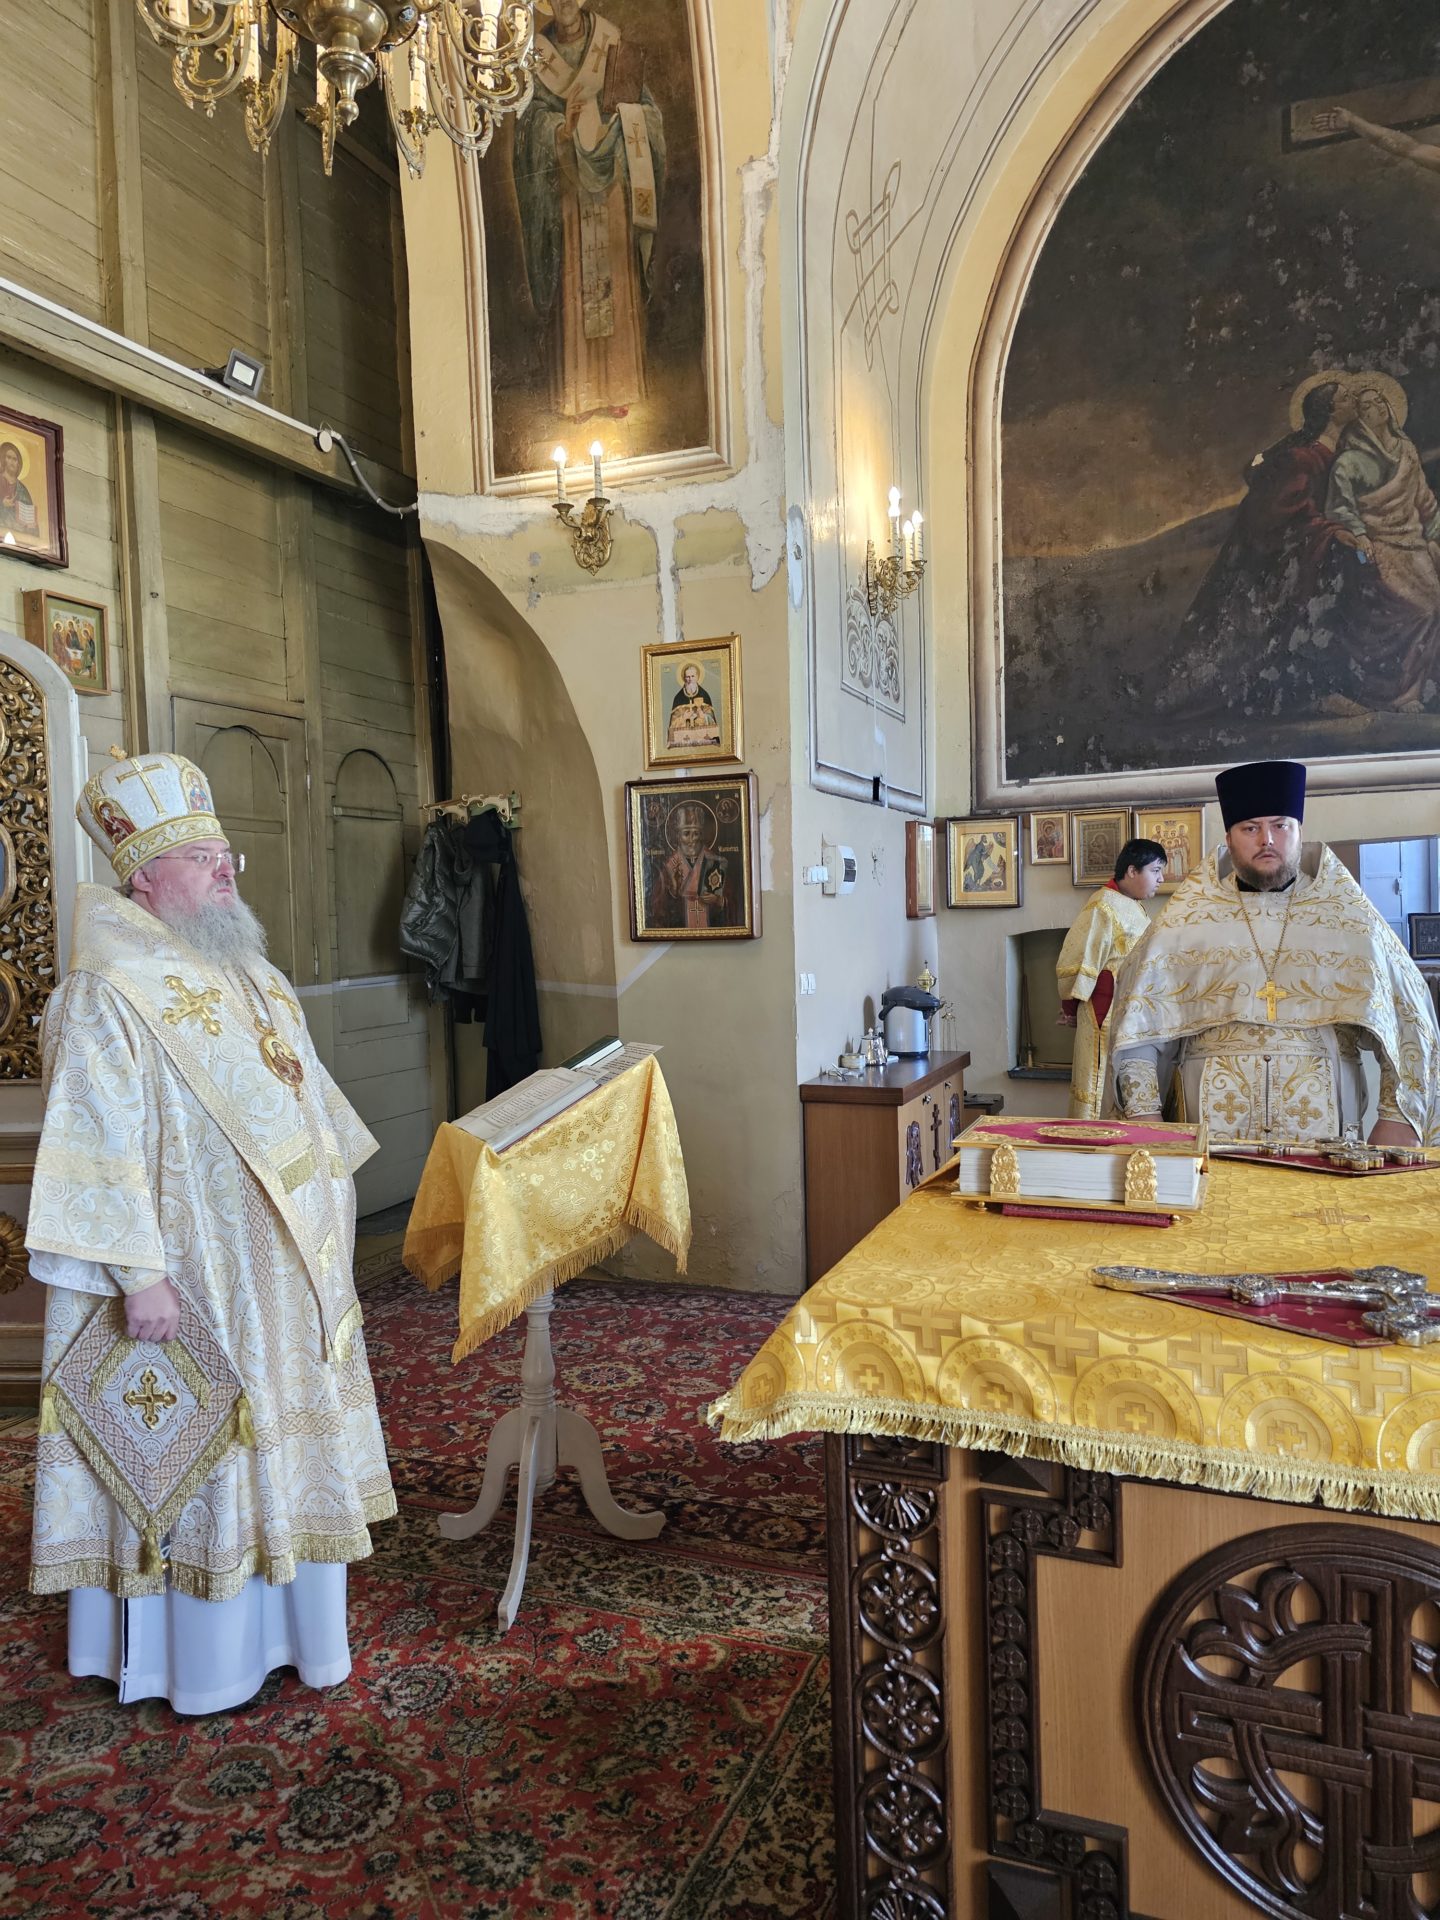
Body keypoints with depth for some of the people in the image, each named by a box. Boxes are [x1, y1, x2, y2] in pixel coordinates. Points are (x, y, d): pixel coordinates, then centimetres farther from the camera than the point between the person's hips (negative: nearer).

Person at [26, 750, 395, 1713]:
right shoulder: (107, 995, -15)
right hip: (190, 1276, -8)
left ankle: (280, 1616, 36)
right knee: (191, 1458, 7)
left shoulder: (252, 976, 9)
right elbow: (102, 1147, -20)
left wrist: (333, 1217, 16)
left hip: (284, 1271, 8)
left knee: (286, 1447, 18)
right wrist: (139, 1275, -23)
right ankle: (202, 1657, 26)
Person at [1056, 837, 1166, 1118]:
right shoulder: (1102, 908, -17)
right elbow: (1076, 963, -16)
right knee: (1105, 1088, -1)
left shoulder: (1133, 906, 12)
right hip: (1107, 1014, -9)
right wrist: (1070, 1008, -6)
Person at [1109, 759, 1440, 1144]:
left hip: (1325, 1126, 1)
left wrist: (1399, 1116, -3)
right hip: (1214, 1123, 0)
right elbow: (1138, 1021, 4)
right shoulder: (1186, 919, 7)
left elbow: (1407, 1021, 8)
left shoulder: (1348, 917, 9)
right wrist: (1143, 1111, -5)